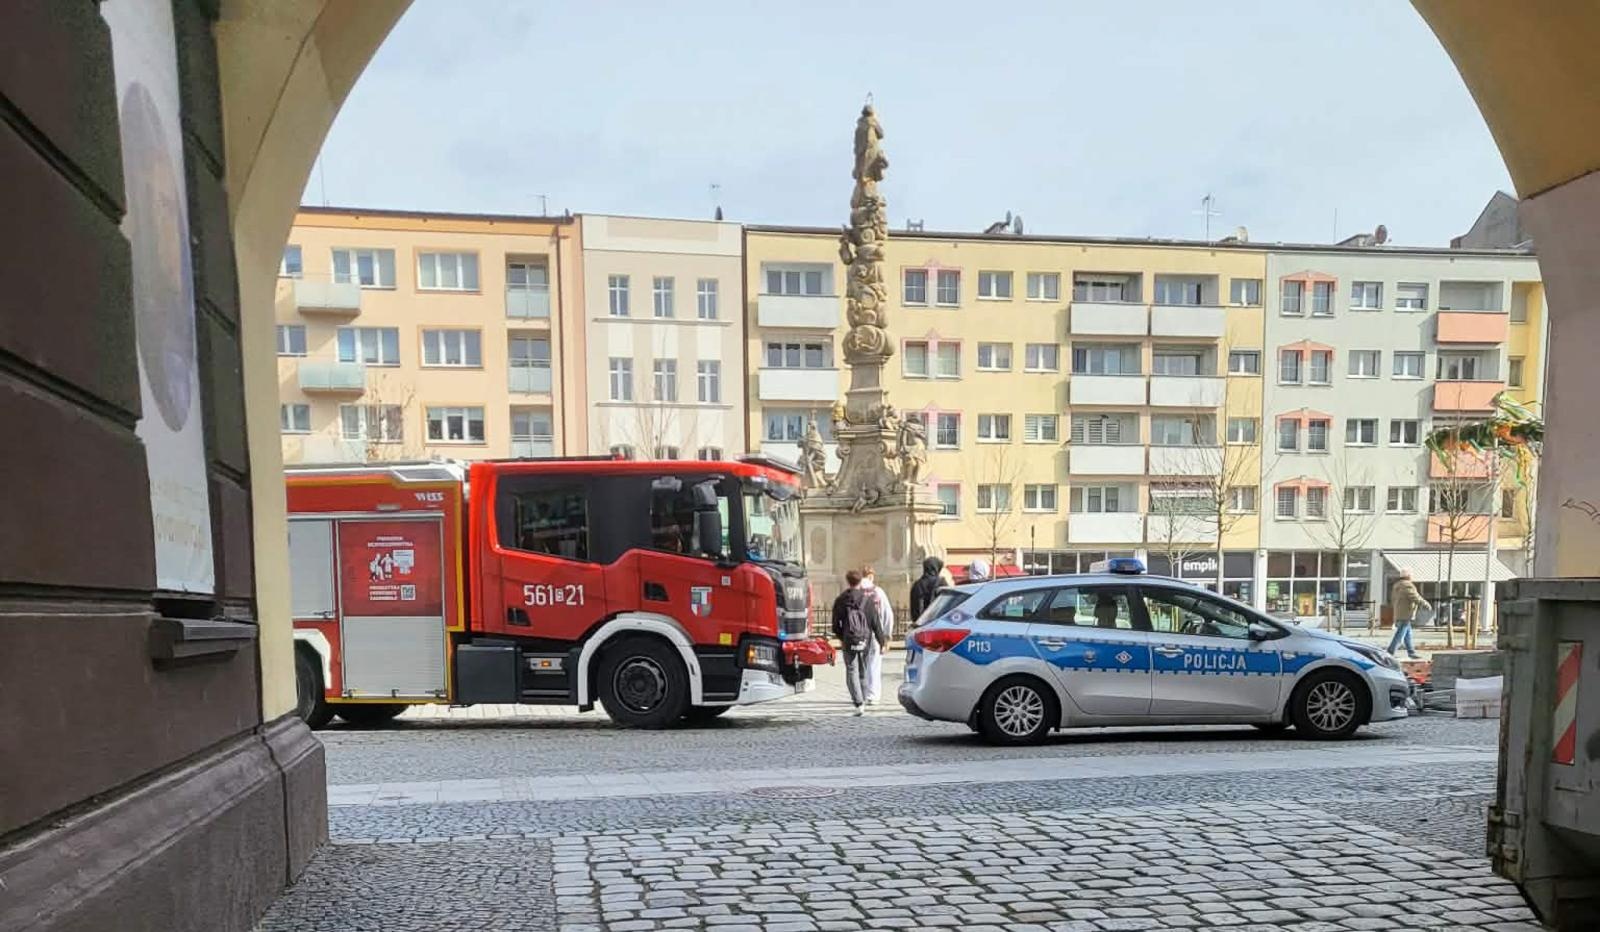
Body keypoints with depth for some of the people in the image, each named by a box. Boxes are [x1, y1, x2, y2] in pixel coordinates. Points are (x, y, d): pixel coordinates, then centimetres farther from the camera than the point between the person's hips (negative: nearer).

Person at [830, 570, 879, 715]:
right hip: (865, 640, 2)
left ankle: (858, 704, -16)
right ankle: (862, 698, 27)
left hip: (848, 641, -2)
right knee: (863, 671, 17)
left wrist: (840, 637, 19)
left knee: (852, 671, -3)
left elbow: (836, 623, 4)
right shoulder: (869, 598, 2)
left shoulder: (841, 600, 0)